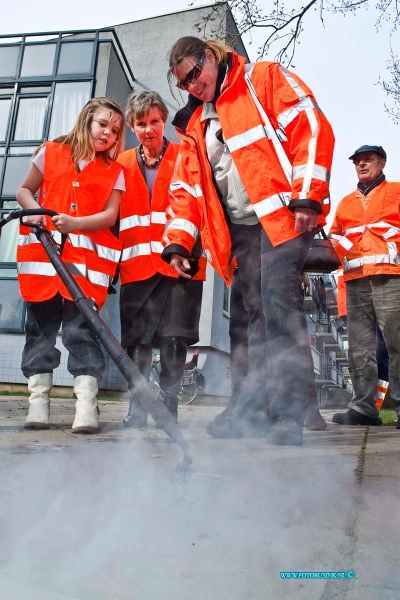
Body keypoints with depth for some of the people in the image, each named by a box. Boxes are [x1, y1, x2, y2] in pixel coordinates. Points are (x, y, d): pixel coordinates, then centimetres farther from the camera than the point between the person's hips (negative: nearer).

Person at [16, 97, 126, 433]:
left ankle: (86, 404, -8)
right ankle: (39, 399, 10)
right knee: (41, 324, 3)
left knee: (82, 326, -7)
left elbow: (110, 215, 0)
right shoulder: (51, 153, 13)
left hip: (88, 257, -1)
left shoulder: (114, 172, 11)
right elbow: (25, 190, 16)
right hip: (43, 251, 1)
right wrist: (35, 211, -5)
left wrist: (75, 223, -16)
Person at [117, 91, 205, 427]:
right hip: (137, 264, 2)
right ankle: (136, 416, 14)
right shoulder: (123, 165, 13)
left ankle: (168, 412, 16)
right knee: (137, 344, 3)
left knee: (174, 342, 2)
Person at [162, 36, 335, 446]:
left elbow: (310, 128, -7)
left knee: (279, 304, -17)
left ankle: (287, 419, -13)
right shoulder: (195, 124, 21)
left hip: (283, 214, -6)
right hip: (240, 227, 6)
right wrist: (177, 241, 5)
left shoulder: (264, 79, 5)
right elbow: (186, 187, 17)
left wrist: (307, 197, -18)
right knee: (258, 316, 5)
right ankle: (253, 409, 9)